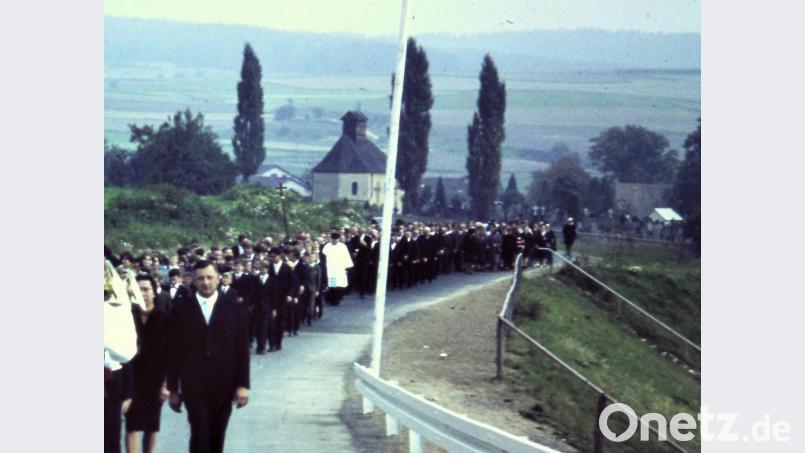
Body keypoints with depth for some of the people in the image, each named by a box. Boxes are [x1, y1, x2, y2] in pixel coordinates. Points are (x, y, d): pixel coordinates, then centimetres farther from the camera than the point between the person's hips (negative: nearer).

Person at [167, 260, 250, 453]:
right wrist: (173, 388, 0)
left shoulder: (232, 309, 3)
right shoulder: (181, 309, 1)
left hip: (223, 385, 1)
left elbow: (242, 349, 2)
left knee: (217, 437, 9)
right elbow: (173, 351, 2)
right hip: (194, 385, -1)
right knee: (200, 434, -9)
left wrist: (242, 385, -3)